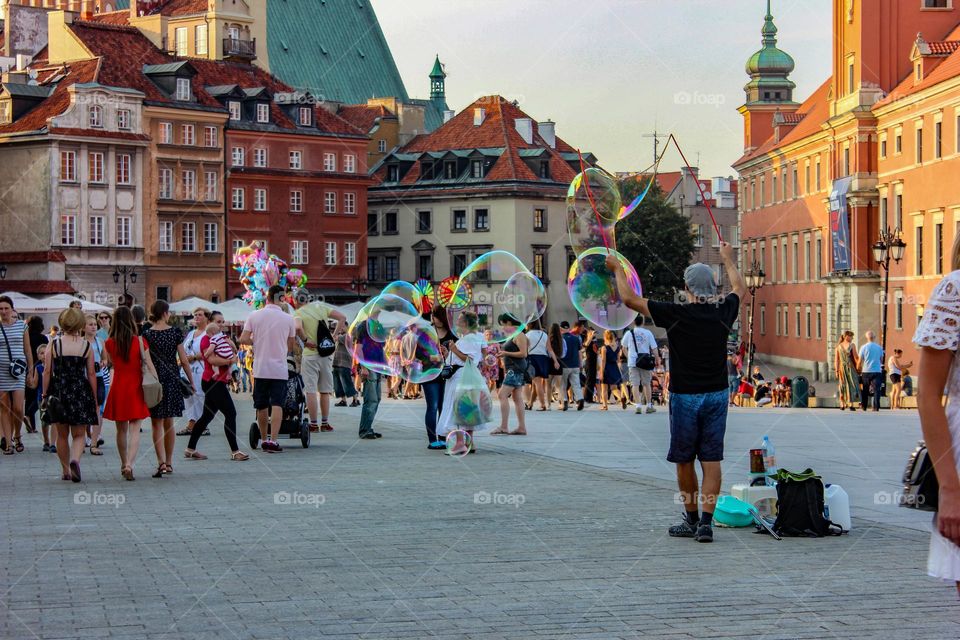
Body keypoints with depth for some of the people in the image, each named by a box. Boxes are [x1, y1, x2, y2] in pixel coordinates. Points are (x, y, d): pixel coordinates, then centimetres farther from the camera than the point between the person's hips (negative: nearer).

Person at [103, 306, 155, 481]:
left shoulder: (109, 343, -4)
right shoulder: (140, 341, -8)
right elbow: (149, 365, -6)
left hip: (118, 388, 2)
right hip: (136, 388, -2)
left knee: (121, 429, 15)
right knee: (134, 430, -3)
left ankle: (124, 465, 26)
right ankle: (129, 465, -18)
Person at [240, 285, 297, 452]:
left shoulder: (254, 316, -1)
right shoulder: (288, 319, -3)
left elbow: (243, 339, -4)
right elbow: (292, 346, 5)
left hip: (260, 368, 2)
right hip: (279, 369, -2)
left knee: (261, 406, 13)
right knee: (277, 405, -5)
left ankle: (264, 439, 21)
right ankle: (273, 441, -16)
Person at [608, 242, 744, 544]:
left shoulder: (675, 314, -13)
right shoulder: (723, 312, -2)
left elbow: (629, 298, -5)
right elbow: (740, 288, 23)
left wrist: (617, 269, 10)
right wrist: (729, 259, 38)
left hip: (685, 396, -3)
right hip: (717, 395, 3)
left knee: (684, 460, 9)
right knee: (711, 460, 2)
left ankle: (692, 520, 18)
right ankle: (706, 522, -6)